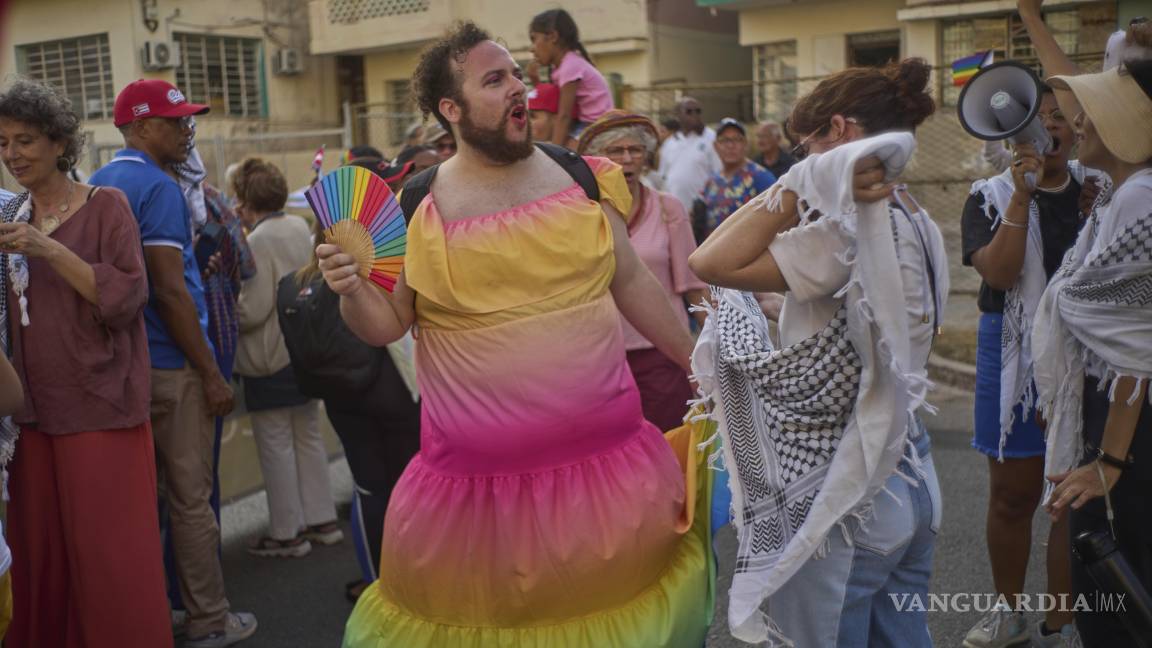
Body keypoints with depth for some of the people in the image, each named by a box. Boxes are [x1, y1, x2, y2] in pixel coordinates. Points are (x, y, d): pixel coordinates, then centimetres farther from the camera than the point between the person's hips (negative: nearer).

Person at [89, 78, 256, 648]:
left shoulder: (96, 185, 11)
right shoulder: (158, 188, -15)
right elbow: (169, 290, -20)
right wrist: (212, 374, -16)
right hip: (170, 367, -8)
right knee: (190, 499, 1)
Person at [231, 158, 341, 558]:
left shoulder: (258, 241, -18)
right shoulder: (300, 228, 5)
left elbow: (252, 310, -21)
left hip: (271, 358, -8)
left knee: (276, 445, 2)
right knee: (308, 437, 17)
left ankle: (287, 533, 11)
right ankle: (322, 519, 25)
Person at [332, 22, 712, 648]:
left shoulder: (584, 179, 3)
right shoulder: (417, 209, -5)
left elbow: (632, 283, 11)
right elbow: (386, 325, 1)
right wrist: (351, 289, -20)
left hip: (608, 457, 3)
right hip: (478, 477, -2)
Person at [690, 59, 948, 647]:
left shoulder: (853, 231, -22)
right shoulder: (918, 226, 6)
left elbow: (710, 263, -28)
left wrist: (806, 179, -24)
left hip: (843, 499, -9)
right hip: (907, 483, 9)